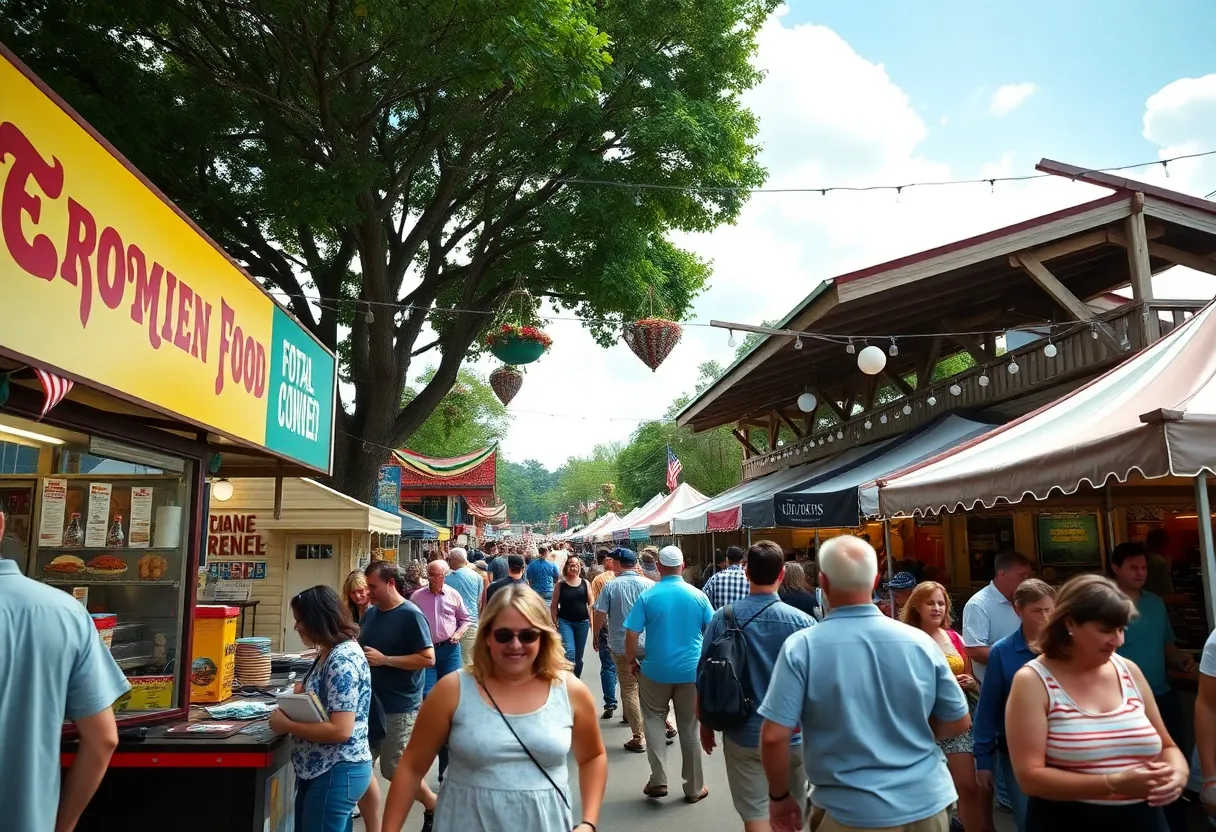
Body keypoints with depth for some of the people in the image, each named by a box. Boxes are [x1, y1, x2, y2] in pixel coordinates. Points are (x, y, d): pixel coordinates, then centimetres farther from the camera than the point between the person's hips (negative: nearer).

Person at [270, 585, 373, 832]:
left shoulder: (343, 659, -23)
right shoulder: (329, 653, 8)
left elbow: (341, 730, -27)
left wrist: (286, 725, -18)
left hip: (337, 773, -10)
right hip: (321, 770, 10)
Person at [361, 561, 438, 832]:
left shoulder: (411, 616, -15)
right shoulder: (371, 612, 7)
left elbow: (428, 658, -19)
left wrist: (384, 659, -21)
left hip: (399, 707, -7)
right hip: (370, 702, 7)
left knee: (394, 771, 3)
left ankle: (433, 804, 29)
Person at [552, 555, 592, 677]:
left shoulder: (585, 583, 2)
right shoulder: (560, 584, -1)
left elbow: (590, 603, 6)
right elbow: (554, 606, 2)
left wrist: (591, 620, -1)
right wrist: (555, 623, -3)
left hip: (582, 622, 2)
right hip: (565, 622, -2)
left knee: (579, 655, 11)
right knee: (569, 651, -17)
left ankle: (576, 679, 26)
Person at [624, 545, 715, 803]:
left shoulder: (647, 596, -9)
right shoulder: (698, 596, -5)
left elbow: (632, 634, -11)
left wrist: (631, 661, 4)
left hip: (656, 669, -1)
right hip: (692, 670, 1)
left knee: (654, 718, 18)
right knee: (689, 728, 12)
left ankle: (658, 780, 9)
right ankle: (694, 788, 22)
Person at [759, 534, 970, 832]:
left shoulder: (802, 647, -15)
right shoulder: (920, 642, -6)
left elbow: (774, 736, -17)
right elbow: (959, 722, 4)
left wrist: (779, 797, -1)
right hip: (927, 804, 3)